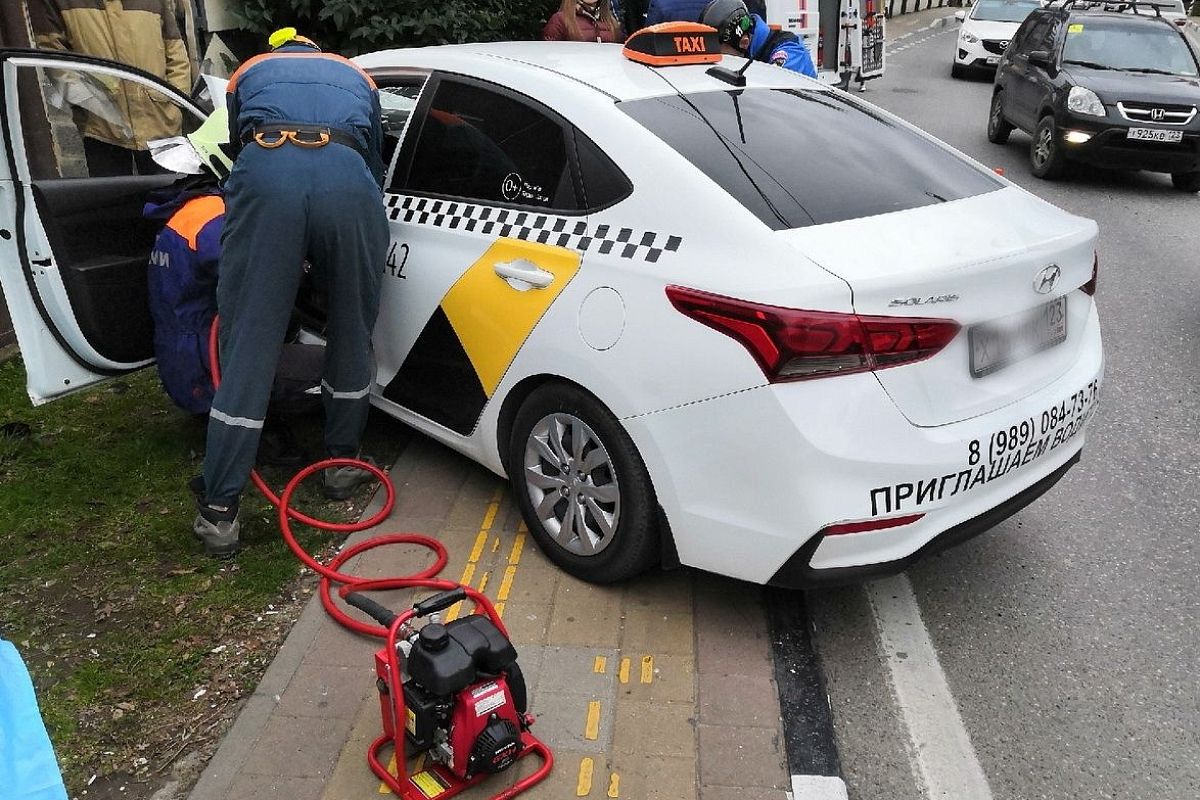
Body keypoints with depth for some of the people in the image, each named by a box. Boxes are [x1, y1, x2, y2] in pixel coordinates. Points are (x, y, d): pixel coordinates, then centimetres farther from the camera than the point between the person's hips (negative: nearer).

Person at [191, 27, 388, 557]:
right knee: (352, 335, 19)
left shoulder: (248, 73, 38)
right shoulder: (355, 76, 39)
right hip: (347, 178, 1)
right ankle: (342, 464, 32)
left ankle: (218, 512, 7)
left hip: (267, 174, 0)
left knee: (248, 347, 3)